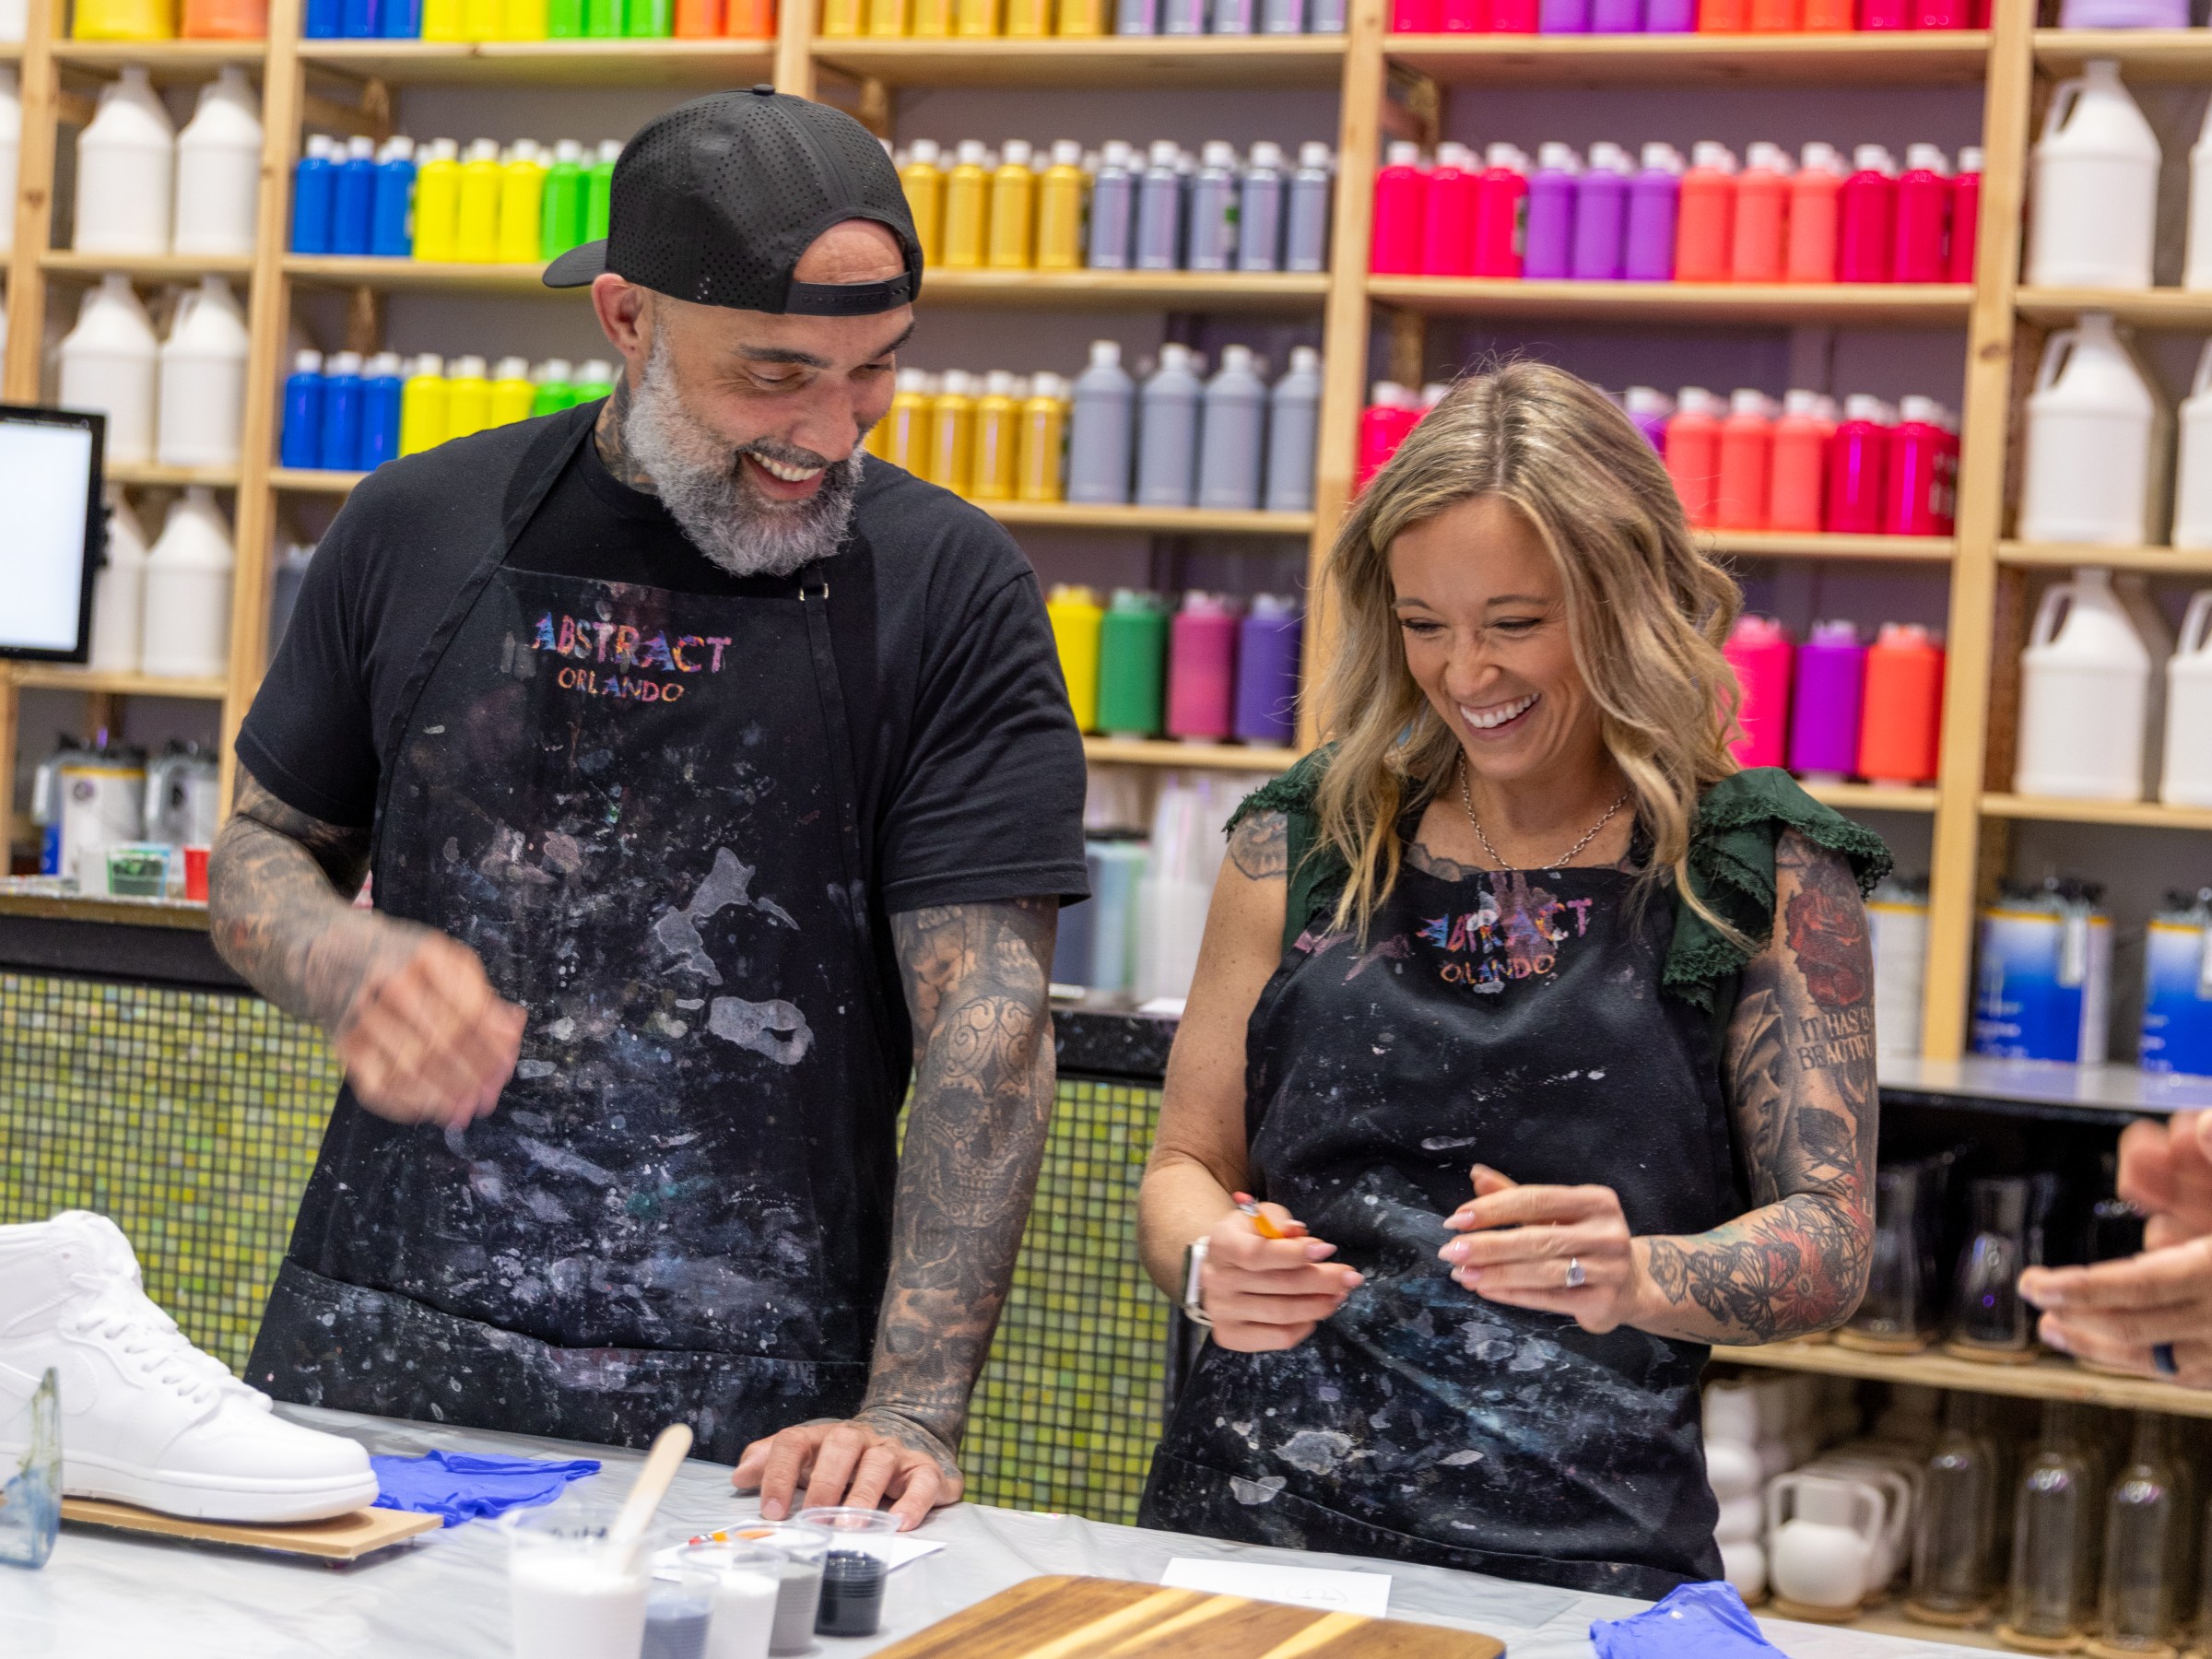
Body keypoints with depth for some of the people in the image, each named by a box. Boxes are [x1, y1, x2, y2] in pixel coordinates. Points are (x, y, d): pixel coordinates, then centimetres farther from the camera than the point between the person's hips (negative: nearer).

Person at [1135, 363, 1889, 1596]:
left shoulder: (1767, 877, 4)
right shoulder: (1300, 845, 11)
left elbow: (1831, 1245, 2)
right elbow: (1186, 1163, 16)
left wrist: (1631, 1278, -17)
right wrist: (1209, 1266, -6)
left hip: (1585, 1565, -2)